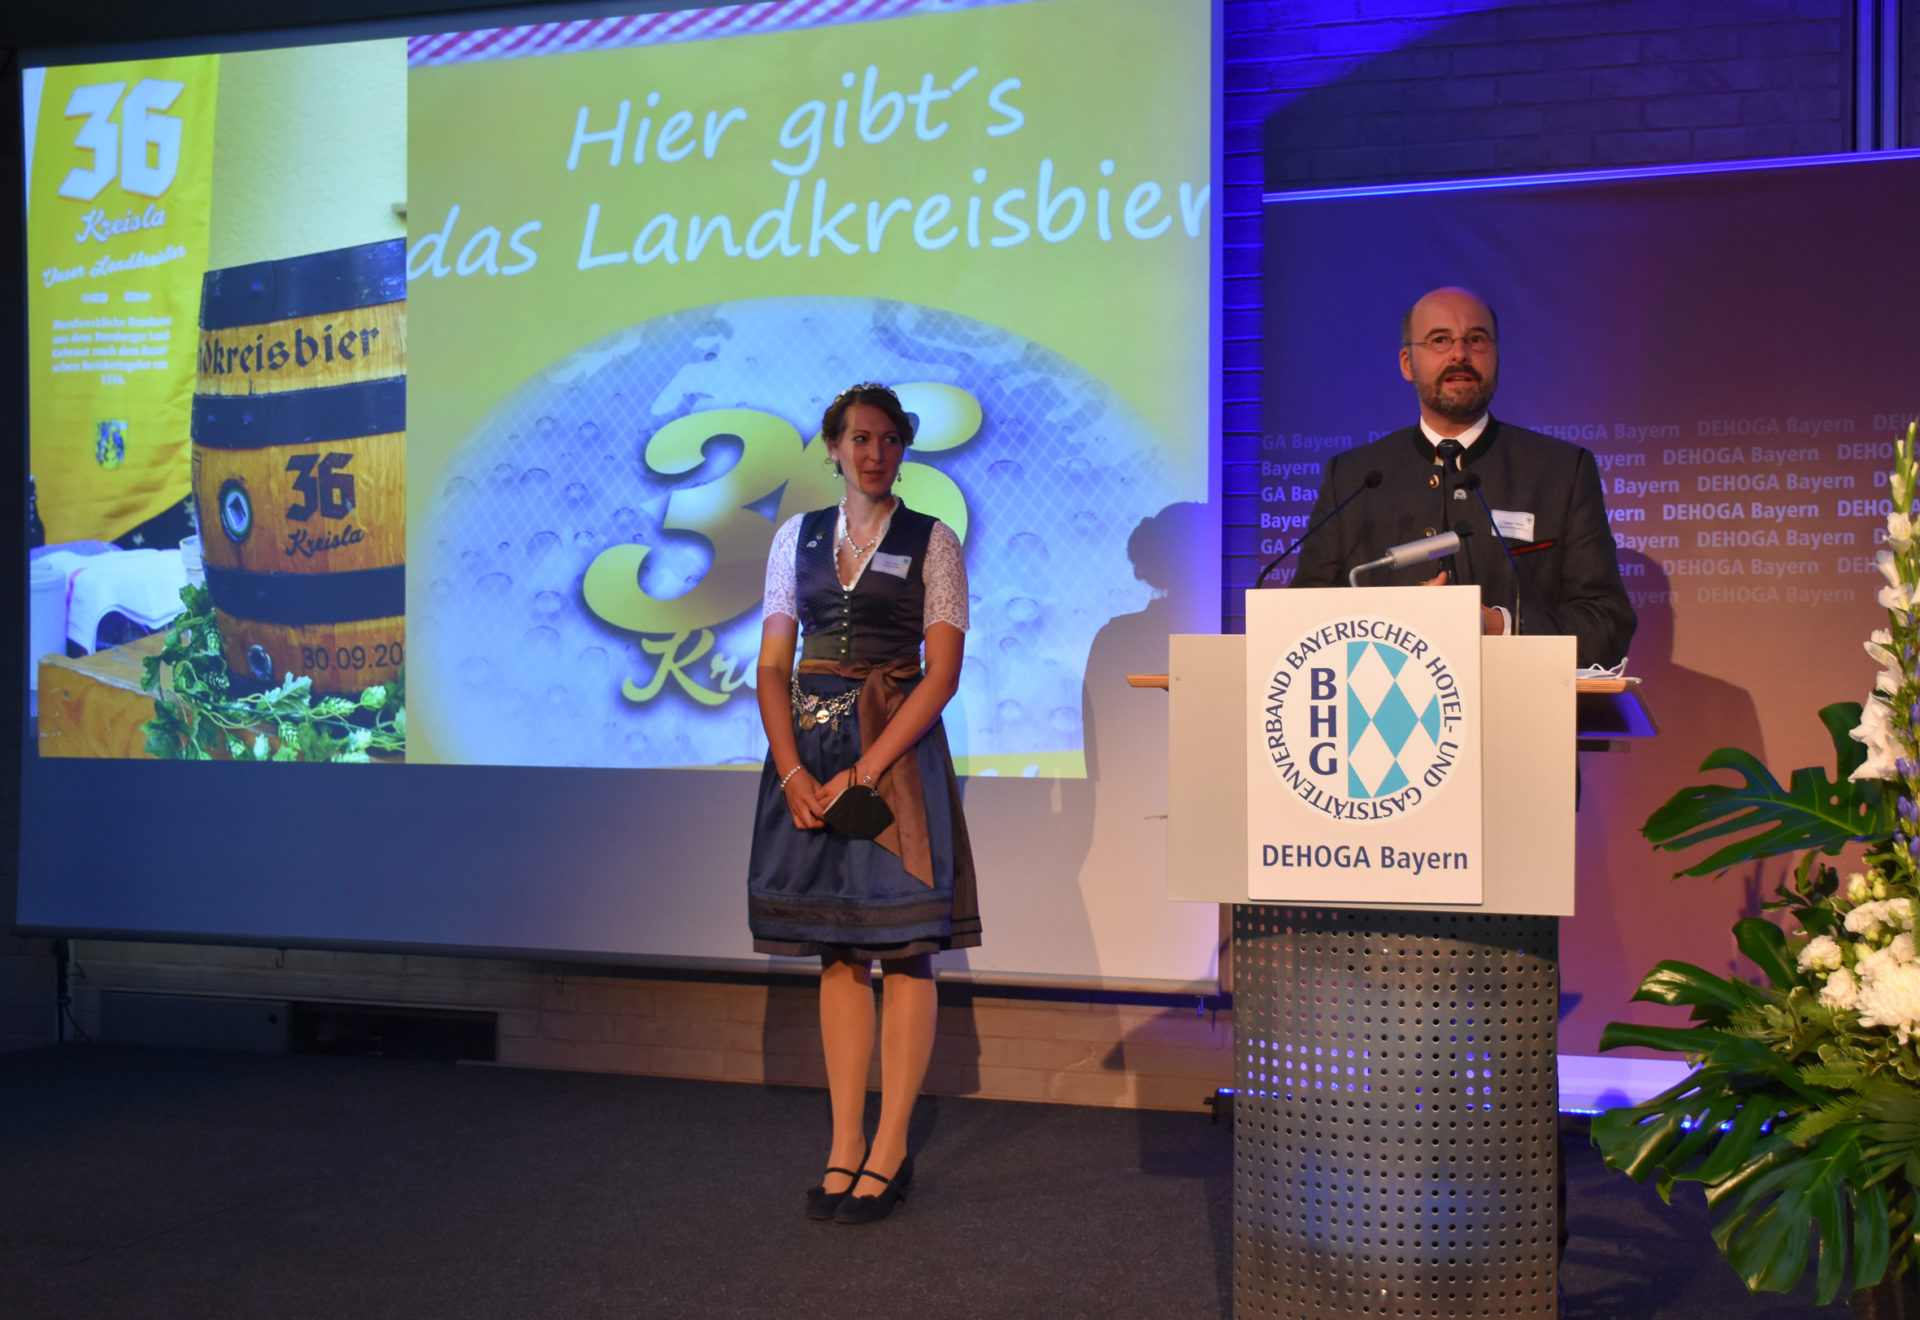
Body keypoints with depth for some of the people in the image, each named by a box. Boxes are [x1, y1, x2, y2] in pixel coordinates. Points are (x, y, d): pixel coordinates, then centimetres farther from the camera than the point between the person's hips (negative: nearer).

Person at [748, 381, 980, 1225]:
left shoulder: (932, 542, 1)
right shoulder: (798, 536, 11)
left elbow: (942, 672, -6)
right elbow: (772, 664, 8)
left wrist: (862, 772, -14)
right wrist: (793, 771, -8)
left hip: (895, 748, -3)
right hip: (807, 751, 3)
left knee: (903, 948, -4)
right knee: (836, 951, 6)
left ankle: (890, 1151, 4)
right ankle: (843, 1147, 11)